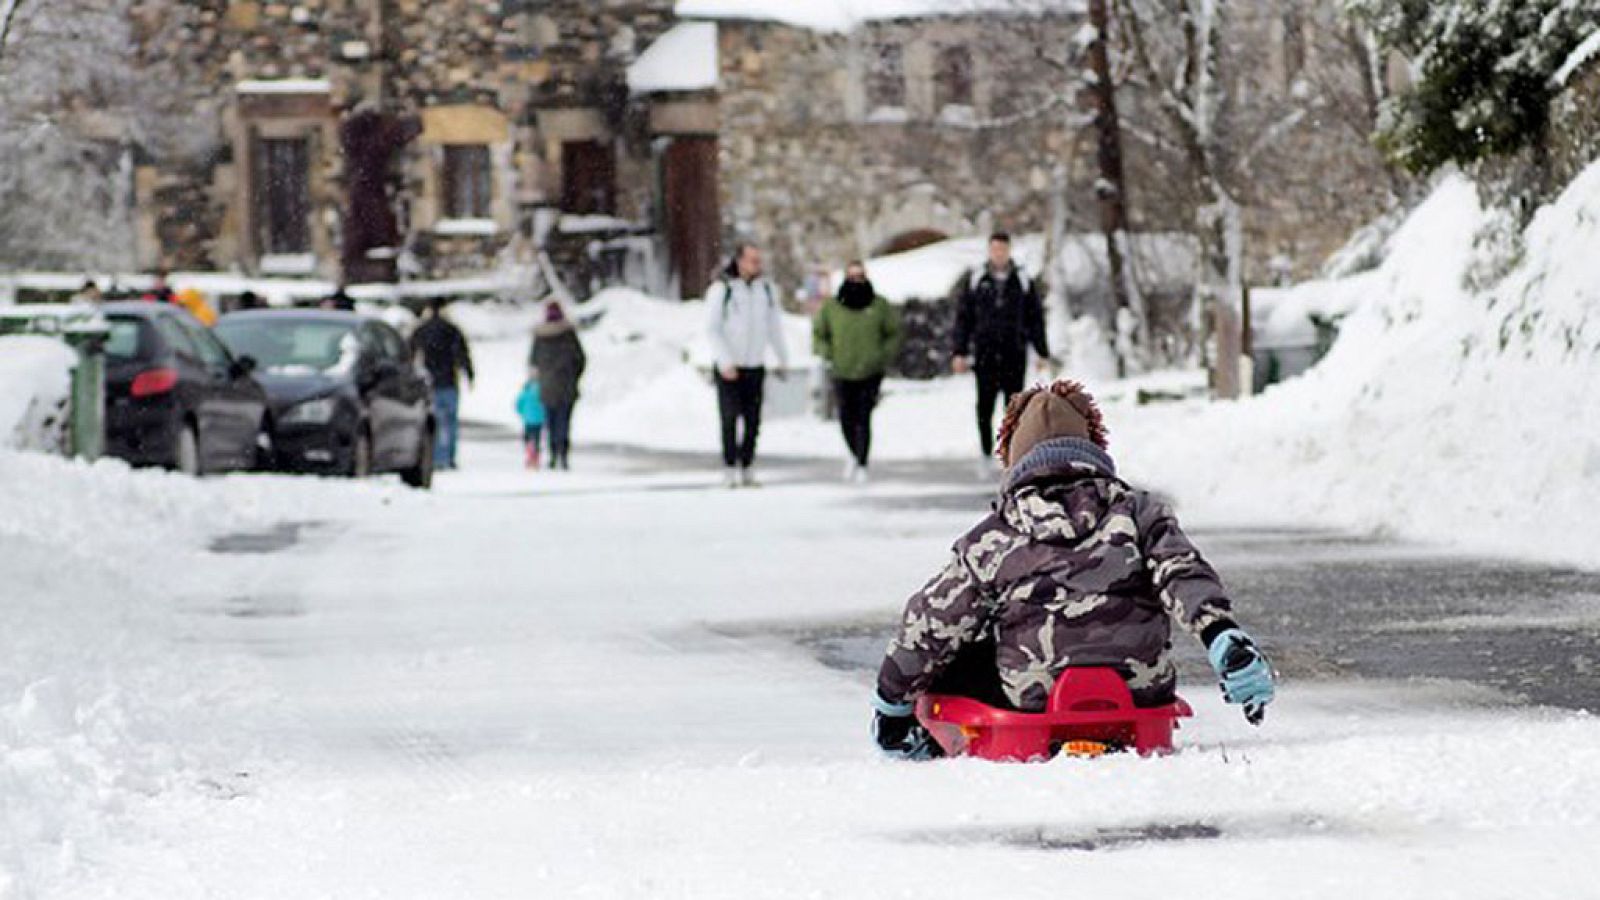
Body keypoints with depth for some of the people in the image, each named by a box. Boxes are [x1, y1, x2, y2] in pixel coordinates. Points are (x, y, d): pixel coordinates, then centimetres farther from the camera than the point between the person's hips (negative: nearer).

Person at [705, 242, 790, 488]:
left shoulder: (765, 288, 3)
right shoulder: (721, 289, -12)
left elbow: (774, 326, 12)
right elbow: (712, 328, -15)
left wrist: (783, 360, 12)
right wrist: (725, 363, -22)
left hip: (755, 366, 4)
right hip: (728, 367, -4)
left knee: (753, 421, 2)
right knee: (730, 419, -8)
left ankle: (747, 469, 9)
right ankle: (729, 470, -3)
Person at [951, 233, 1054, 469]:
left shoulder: (1023, 281, 4)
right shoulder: (976, 280, 5)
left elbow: (1036, 319, 7)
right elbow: (963, 317, 6)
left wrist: (1043, 353, 3)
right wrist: (960, 352, 1)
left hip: (1014, 354, 0)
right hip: (985, 354, 0)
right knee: (985, 406, -1)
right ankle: (987, 454, 11)